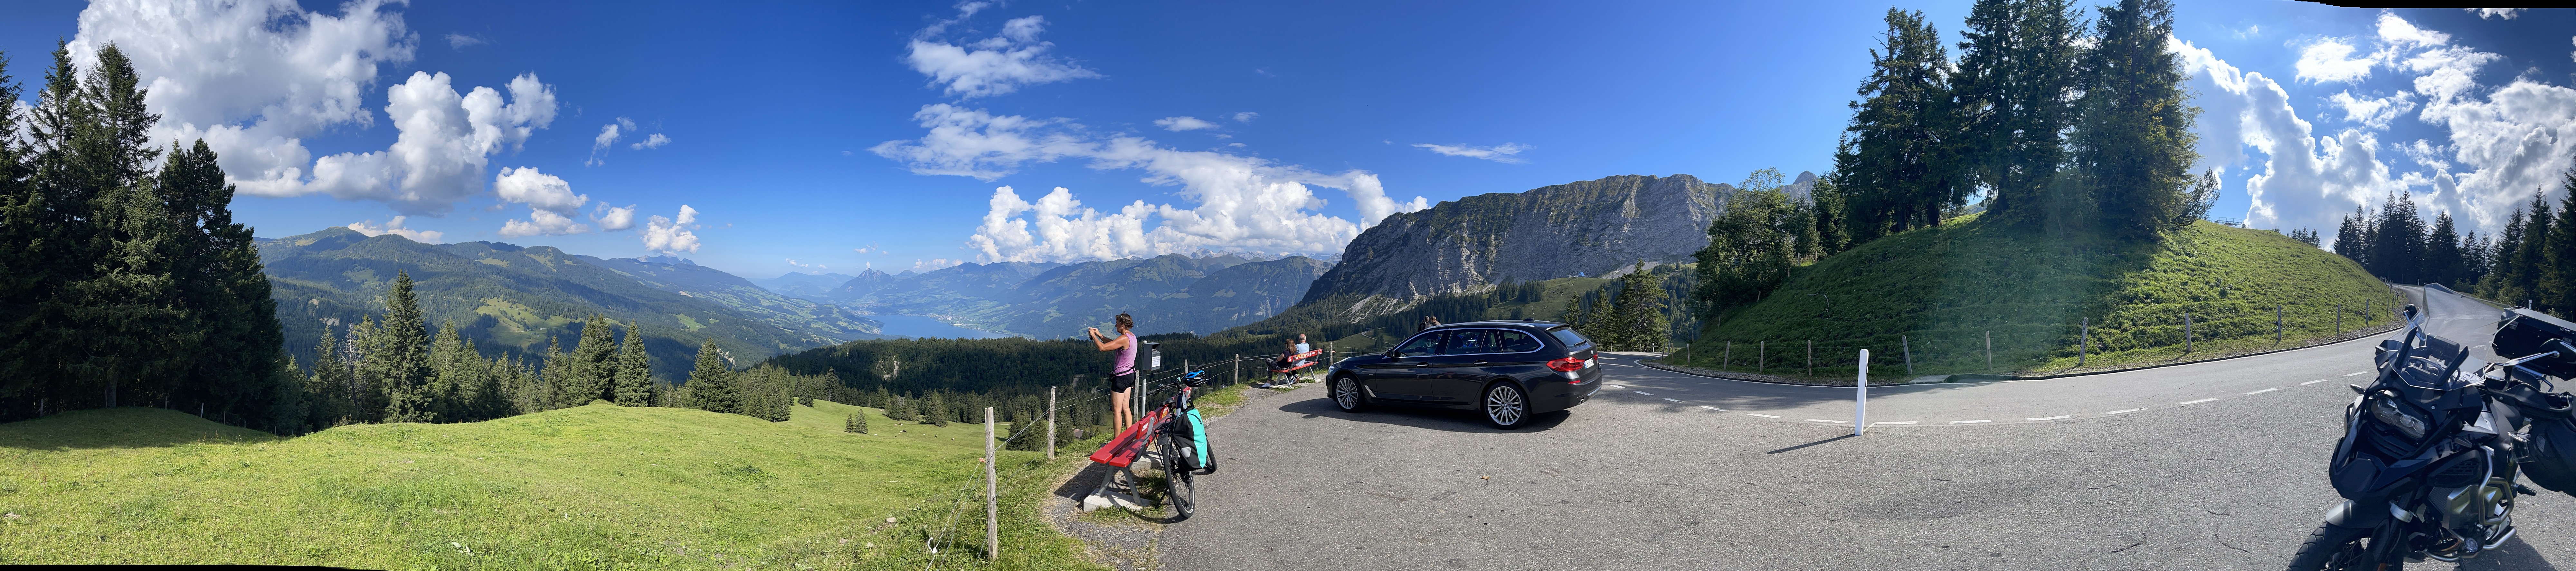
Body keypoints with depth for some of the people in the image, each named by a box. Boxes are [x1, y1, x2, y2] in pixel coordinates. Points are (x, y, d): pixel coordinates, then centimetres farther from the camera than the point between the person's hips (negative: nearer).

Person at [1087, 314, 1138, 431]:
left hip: (1121, 377, -10)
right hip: (1130, 375, 10)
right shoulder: (1132, 336, 7)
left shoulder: (1124, 339, -23)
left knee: (1116, 411, -3)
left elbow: (1102, 347, -25)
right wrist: (1099, 335, 17)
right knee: (1125, 408, 17)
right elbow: (1113, 343, 21)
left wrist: (1093, 336, -10)